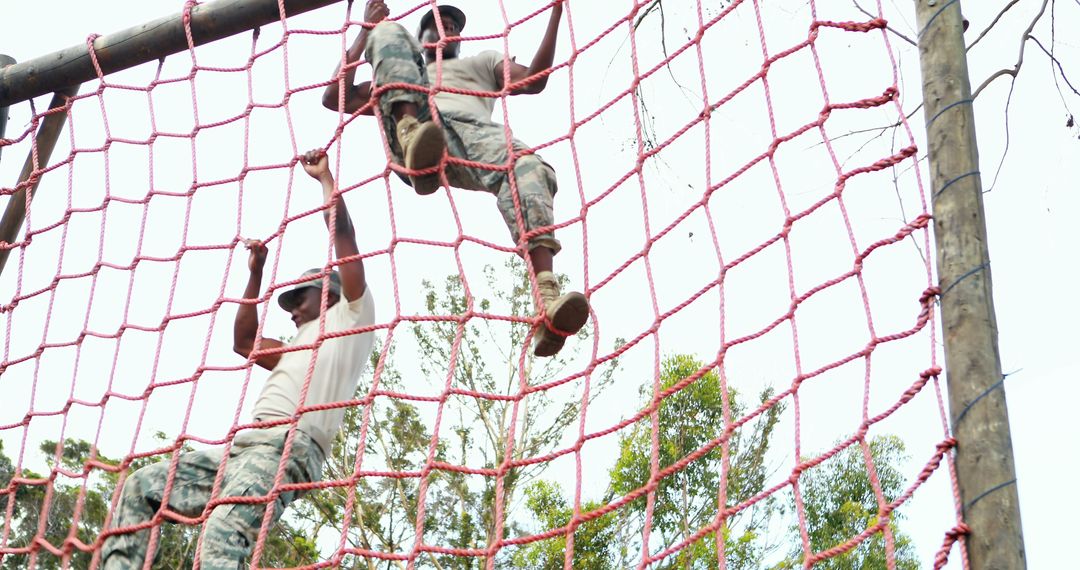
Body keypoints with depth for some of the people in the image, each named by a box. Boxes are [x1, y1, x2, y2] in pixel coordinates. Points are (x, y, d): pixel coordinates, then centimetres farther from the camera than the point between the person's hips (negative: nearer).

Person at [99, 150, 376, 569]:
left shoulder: (351, 317, 15)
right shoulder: (298, 349, 38)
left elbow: (342, 234, 9)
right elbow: (244, 341, 47)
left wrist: (325, 178, 18)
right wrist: (256, 273, 44)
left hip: (288, 446, -10)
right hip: (244, 445, 10)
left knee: (223, 530, -35)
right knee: (140, 487, 3)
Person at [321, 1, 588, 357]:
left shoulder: (482, 62, 45)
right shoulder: (396, 79, 46)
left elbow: (534, 81, 25)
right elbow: (334, 99, 31)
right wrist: (366, 31, 33)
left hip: (470, 130, -1)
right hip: (411, 126, 1)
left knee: (528, 167, -36)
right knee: (388, 31, -11)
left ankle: (547, 303, -59)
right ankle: (412, 136, -42)